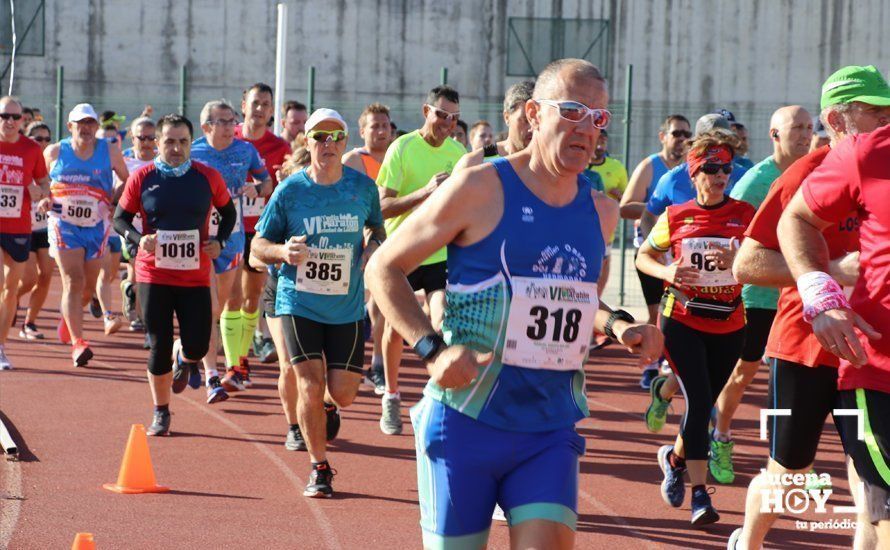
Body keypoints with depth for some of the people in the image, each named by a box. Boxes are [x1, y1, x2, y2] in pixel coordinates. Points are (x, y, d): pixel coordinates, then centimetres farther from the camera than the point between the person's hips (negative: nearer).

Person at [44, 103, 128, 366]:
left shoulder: (110, 153, 2)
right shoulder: (55, 152, 2)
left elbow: (127, 181, 11)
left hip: (97, 227, 2)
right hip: (64, 225, -2)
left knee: (88, 286, 11)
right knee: (73, 282, -14)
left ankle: (68, 319, 42)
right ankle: (77, 342, -18)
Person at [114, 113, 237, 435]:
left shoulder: (208, 177, 1)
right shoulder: (141, 179, -1)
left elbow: (228, 212, 16)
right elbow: (120, 219, 6)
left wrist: (219, 241, -2)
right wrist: (138, 239, -14)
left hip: (195, 276, 1)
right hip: (153, 275, -1)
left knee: (197, 345, -6)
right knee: (159, 347, 1)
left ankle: (184, 358, 34)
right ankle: (161, 413, 19)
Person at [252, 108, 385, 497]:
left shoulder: (363, 187, 0)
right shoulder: (290, 191, -5)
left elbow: (377, 227, 18)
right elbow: (258, 246, 1)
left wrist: (375, 246, -5)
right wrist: (283, 251, -21)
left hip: (347, 307, 2)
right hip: (298, 303, -2)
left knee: (343, 394, -2)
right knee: (311, 386, -9)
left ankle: (322, 409, 36)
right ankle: (319, 468, 9)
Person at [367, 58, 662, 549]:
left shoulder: (598, 210, 9)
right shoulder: (480, 189, -9)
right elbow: (383, 269, -4)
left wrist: (617, 326, 5)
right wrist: (432, 350, -16)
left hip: (551, 431, 4)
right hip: (466, 422, -4)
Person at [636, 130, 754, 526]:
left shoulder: (745, 214, 0)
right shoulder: (675, 217, 0)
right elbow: (643, 256, 9)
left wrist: (738, 262, -25)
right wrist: (667, 273, -11)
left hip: (728, 325, 2)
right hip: (682, 321, -2)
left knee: (705, 404, 11)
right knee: (698, 400, -14)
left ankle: (675, 456, 40)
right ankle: (700, 494, -5)